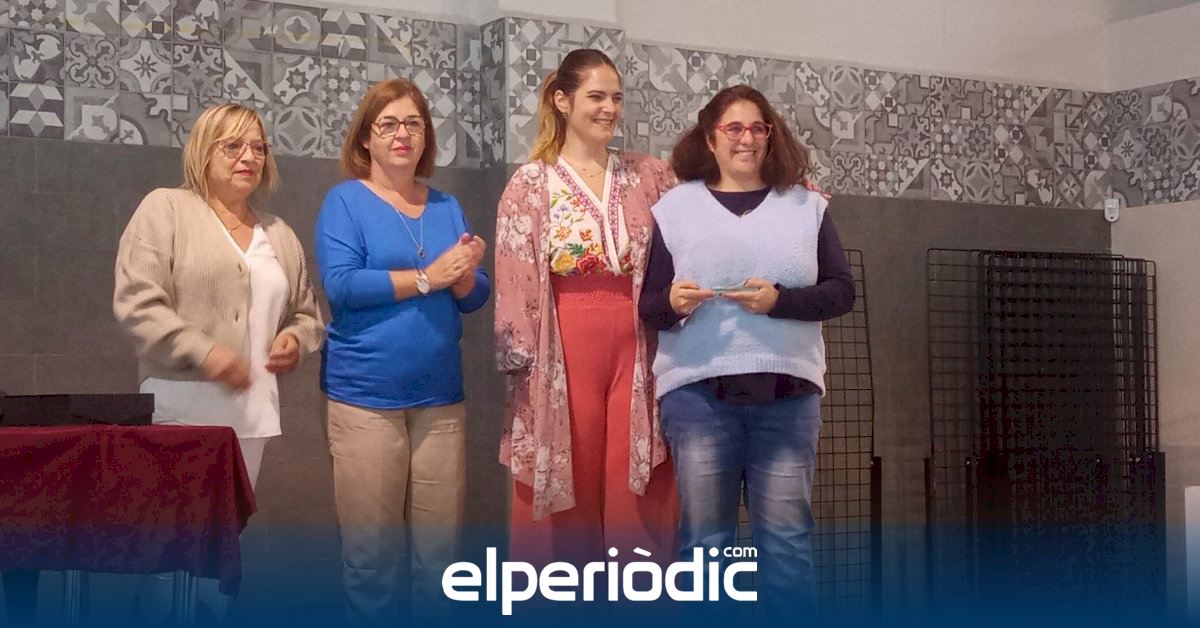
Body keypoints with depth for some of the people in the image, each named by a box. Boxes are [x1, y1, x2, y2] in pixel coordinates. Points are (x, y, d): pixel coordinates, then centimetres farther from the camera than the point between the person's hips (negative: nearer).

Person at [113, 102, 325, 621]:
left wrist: (296, 338, 3)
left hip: (251, 410, 6)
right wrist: (203, 351, -19)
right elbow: (136, 301, -10)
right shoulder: (165, 209, 0)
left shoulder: (279, 234, 19)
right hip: (182, 408, -5)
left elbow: (306, 313, 26)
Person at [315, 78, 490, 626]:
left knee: (440, 549, 7)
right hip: (366, 396, -4)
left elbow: (477, 296, 9)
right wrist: (426, 278, -15)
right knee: (371, 553, 0)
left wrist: (464, 273, -13)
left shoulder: (446, 206, 12)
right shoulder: (345, 200, -1)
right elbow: (341, 284, -15)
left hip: (440, 396, 4)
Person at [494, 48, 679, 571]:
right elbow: (516, 281, -1)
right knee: (569, 485, 3)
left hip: (635, 343, 2)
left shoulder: (649, 176, 11)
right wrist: (527, 365, -7)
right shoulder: (531, 183, 2)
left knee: (635, 488, 3)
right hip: (564, 345, -2)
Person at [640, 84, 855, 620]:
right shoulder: (674, 207, 8)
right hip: (698, 390, -1)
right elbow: (647, 307, 7)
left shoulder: (806, 205, 11)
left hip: (787, 390, 1)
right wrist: (671, 303, -16)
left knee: (786, 536, 3)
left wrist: (780, 300, -12)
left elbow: (840, 292, 5)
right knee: (704, 539, 2)